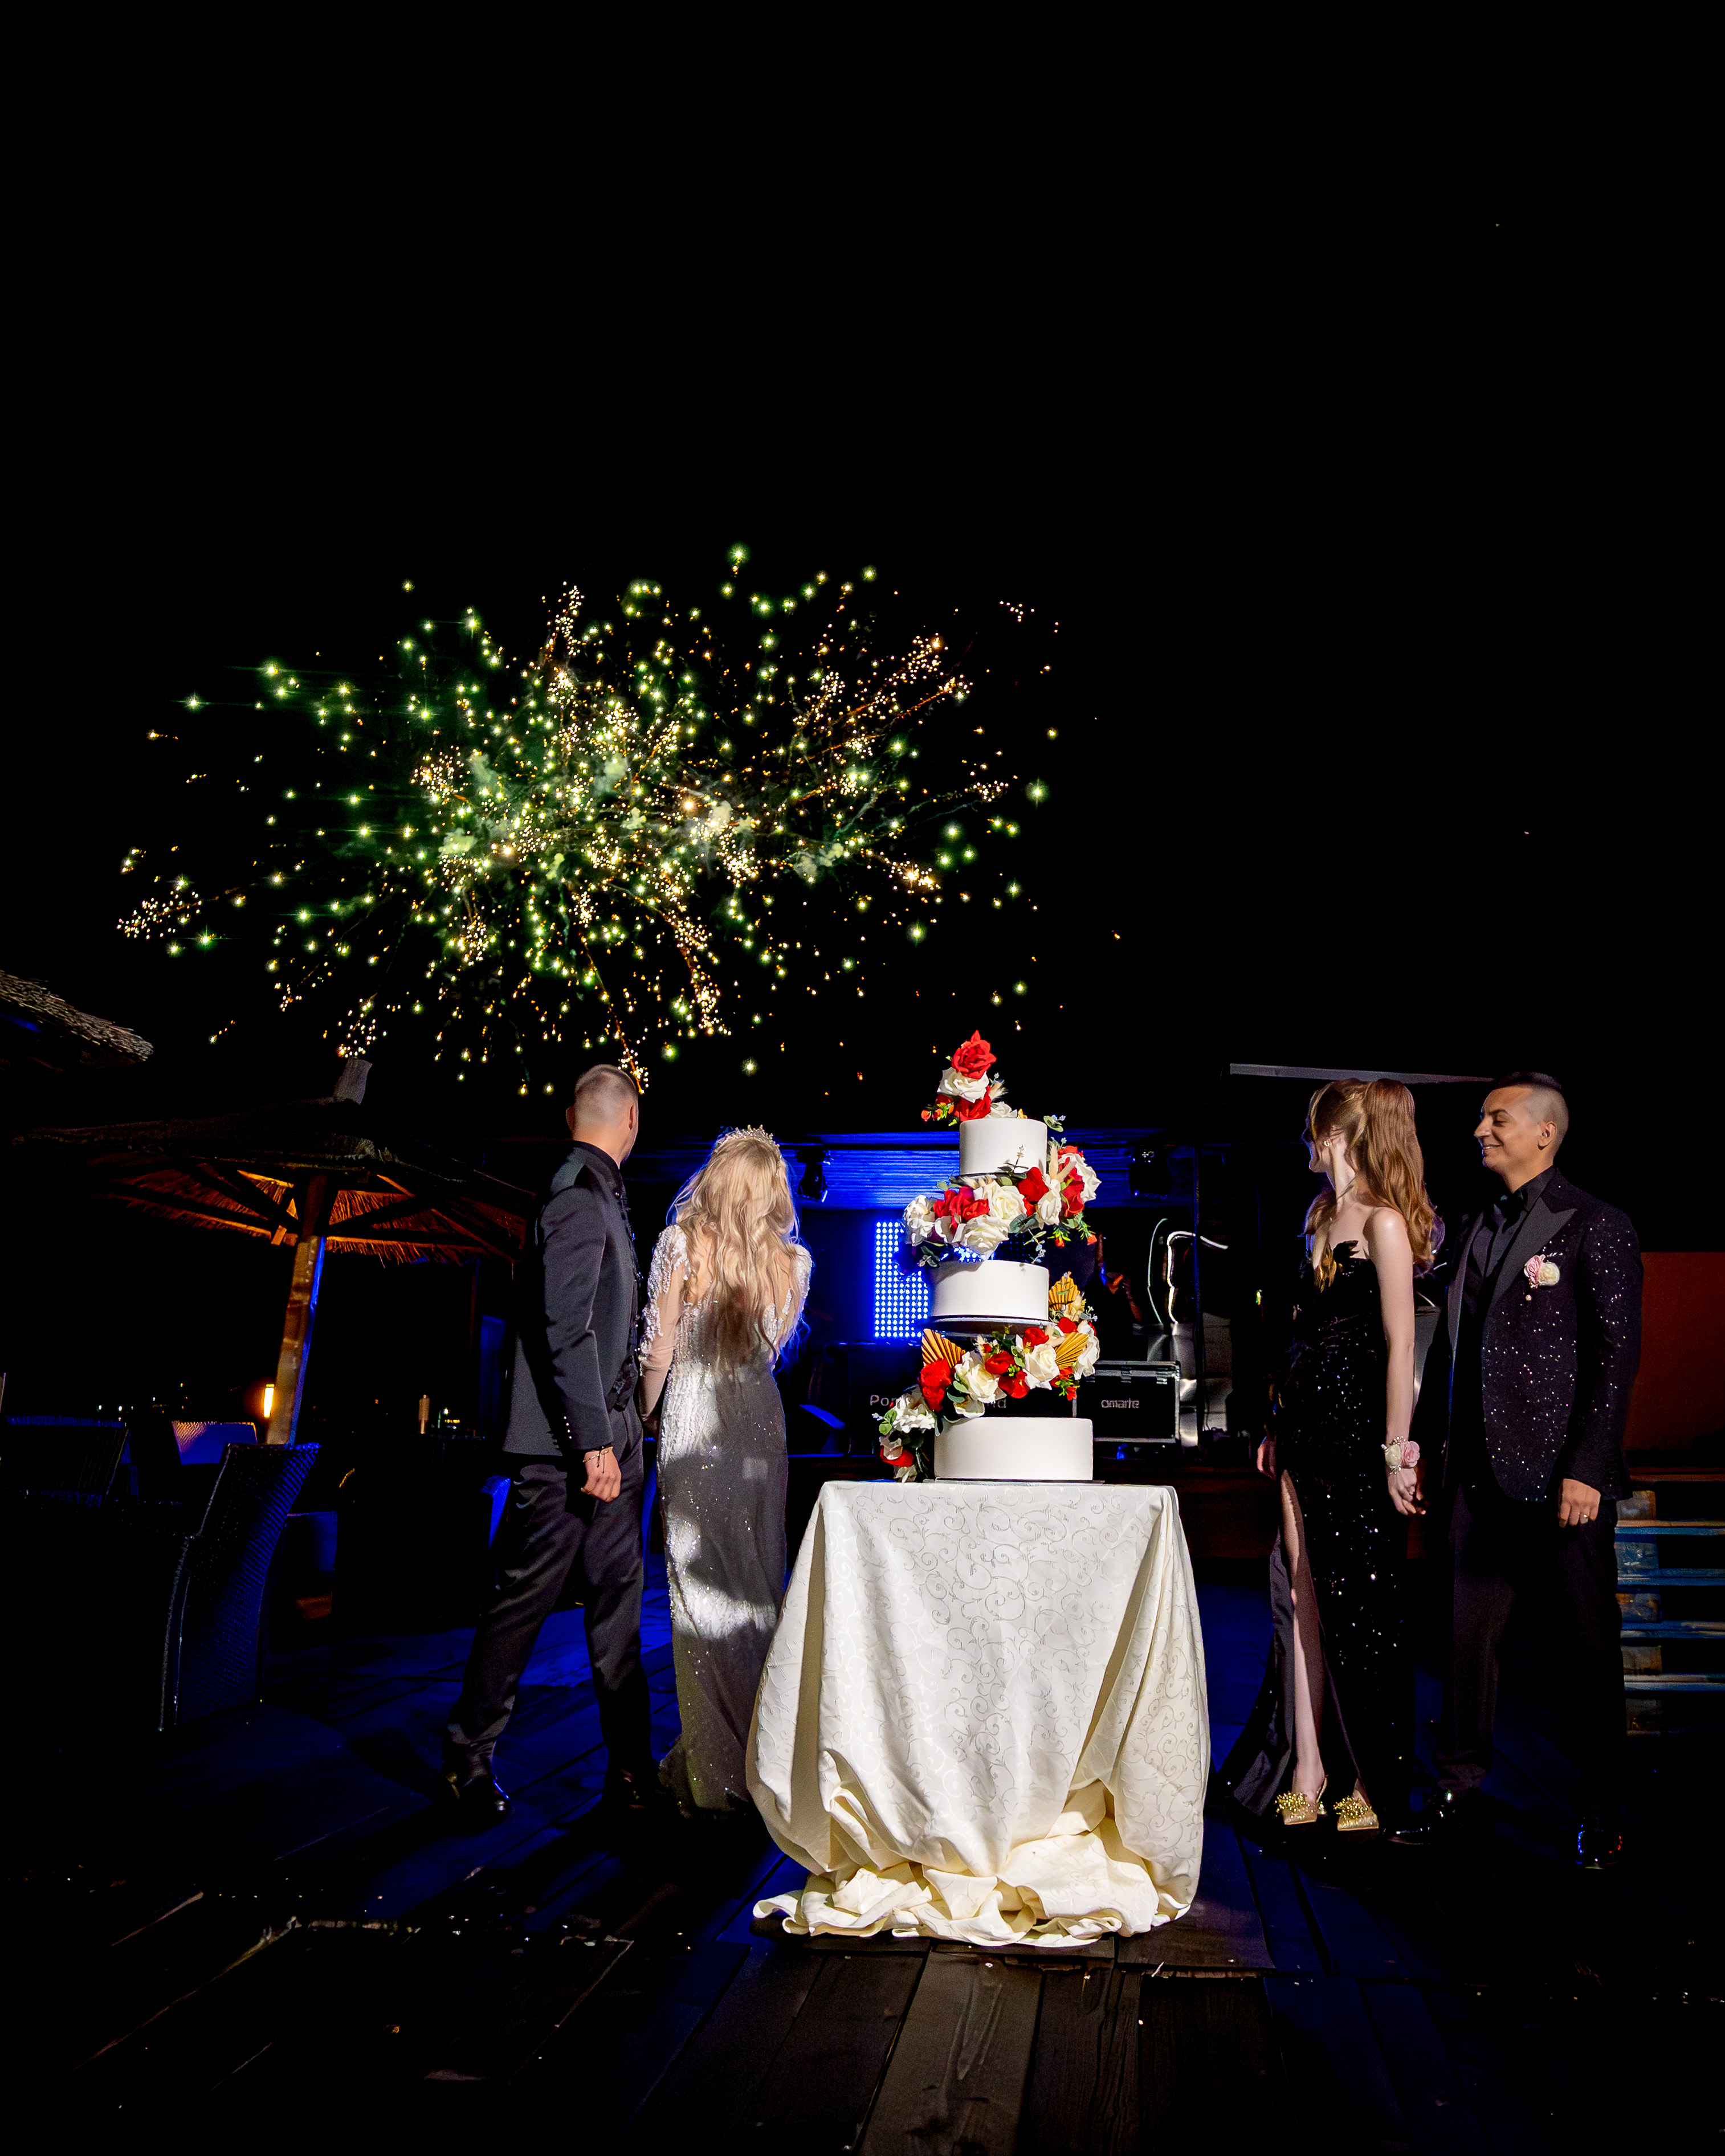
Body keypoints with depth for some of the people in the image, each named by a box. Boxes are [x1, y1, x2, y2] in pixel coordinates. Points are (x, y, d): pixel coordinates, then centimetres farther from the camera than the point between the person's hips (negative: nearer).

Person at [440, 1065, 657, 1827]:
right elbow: (566, 1326, -20)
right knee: (523, 1599, 3)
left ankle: (631, 1767, 17)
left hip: (608, 1440, 9)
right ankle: (466, 1763, 19)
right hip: (572, 1445, -9)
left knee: (618, 1602, 10)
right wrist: (594, 1442, -21)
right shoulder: (580, 1194, -14)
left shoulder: (598, 1193, 16)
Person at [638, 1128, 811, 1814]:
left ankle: (714, 1769, 9)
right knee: (758, 1583, 14)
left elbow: (659, 1352, -4)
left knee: (700, 1584, 3)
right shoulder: (794, 1261, 2)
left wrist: (639, 1420, 9)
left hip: (693, 1419, -3)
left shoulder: (680, 1243, -6)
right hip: (760, 1421, 3)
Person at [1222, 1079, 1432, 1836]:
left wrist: (1396, 1452, -16)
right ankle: (1308, 1774, 16)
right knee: (1304, 1597, 8)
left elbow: (1400, 1344, -14)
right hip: (1307, 1430, 8)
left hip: (1359, 1433, -8)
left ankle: (1373, 1782, 17)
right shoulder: (1324, 1216, 14)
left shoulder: (1383, 1222, -11)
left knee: (1361, 1603, 3)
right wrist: (1280, 1427, 15)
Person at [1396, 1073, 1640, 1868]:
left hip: (1562, 1476, -6)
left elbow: (1618, 1354, -10)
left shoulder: (1596, 1227, -6)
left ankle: (1601, 1811, 24)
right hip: (1480, 1469, 6)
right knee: (1468, 1631, 11)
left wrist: (1587, 1469, -15)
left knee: (1585, 1644, 7)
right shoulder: (1476, 1230, 13)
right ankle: (1460, 1788, 25)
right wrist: (1420, 1438, 12)